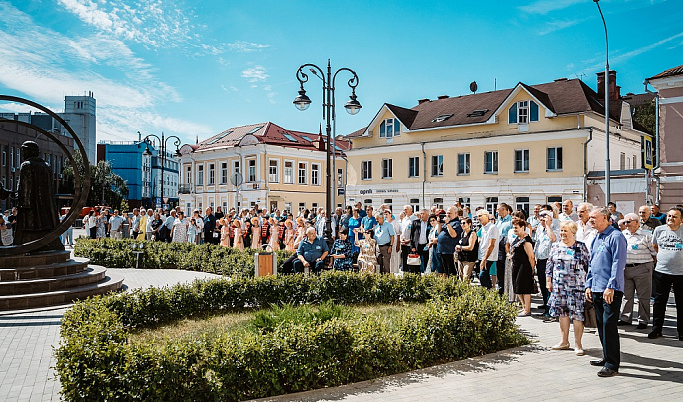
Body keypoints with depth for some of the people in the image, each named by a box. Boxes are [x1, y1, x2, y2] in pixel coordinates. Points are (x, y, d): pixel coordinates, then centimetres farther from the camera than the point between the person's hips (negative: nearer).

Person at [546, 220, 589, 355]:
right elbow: (549, 265, 15)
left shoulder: (581, 247, -2)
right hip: (559, 286, 4)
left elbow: (588, 266, 0)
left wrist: (589, 284, -3)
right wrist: (548, 281, 10)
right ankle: (564, 342, 22)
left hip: (576, 287, -4)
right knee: (562, 313, 10)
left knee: (577, 314, -4)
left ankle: (578, 344, 5)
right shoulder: (556, 246, 10)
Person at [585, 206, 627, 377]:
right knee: (601, 324, 14)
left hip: (611, 291, -9)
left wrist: (611, 287, -20)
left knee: (609, 325, -8)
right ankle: (607, 357, 26)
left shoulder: (616, 237, -10)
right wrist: (589, 285, 16)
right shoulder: (596, 239, 17)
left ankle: (612, 364, -2)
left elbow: (618, 263, -16)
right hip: (597, 289, 9)